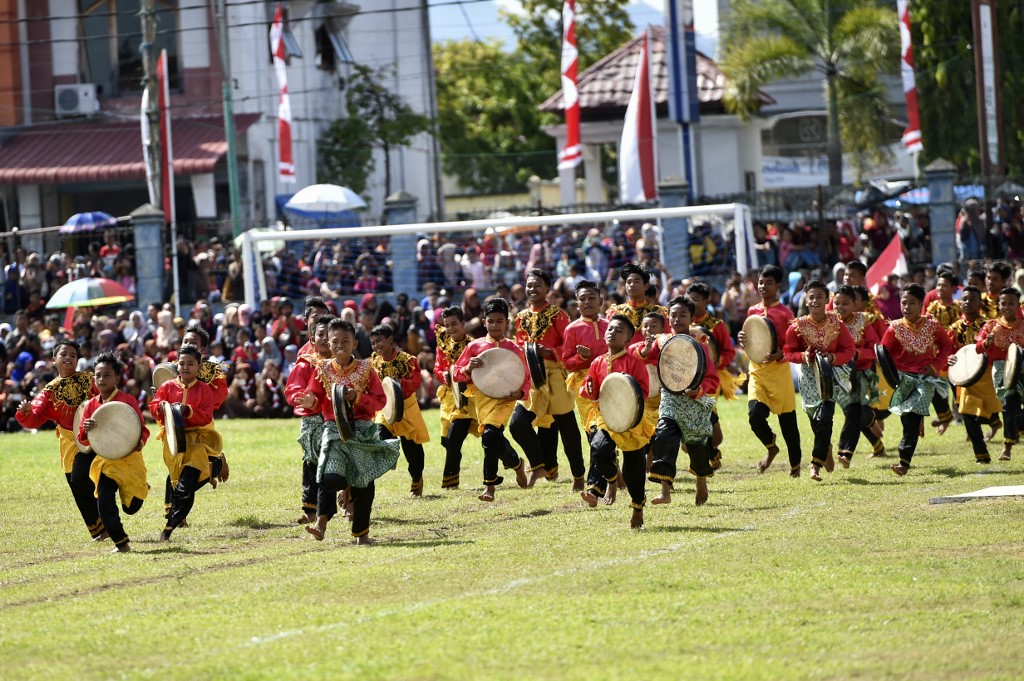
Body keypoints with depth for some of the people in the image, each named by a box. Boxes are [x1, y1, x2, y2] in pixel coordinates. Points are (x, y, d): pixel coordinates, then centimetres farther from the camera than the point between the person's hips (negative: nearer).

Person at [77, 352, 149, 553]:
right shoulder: (91, 405, 3)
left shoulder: (128, 401, -9)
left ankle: (141, 489, 40)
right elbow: (84, 440, 5)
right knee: (104, 504, -10)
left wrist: (140, 443, -28)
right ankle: (121, 543, 5)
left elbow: (143, 429, -6)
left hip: (128, 459, -3)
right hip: (104, 461, 3)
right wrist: (85, 430, -18)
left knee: (131, 507, 4)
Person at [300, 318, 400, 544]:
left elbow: (380, 400, 0)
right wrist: (310, 402, -17)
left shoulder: (365, 369, 2)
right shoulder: (323, 369, 4)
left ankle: (361, 532, 19)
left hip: (363, 430, 1)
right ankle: (322, 521, -6)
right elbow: (316, 399, 6)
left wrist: (358, 397, -16)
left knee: (364, 483, 5)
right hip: (334, 430, -1)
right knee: (331, 477, -22)